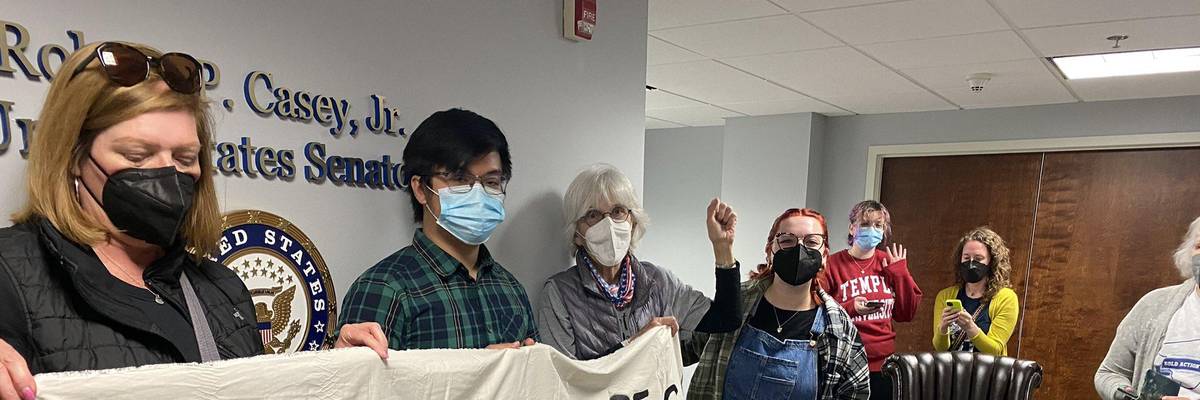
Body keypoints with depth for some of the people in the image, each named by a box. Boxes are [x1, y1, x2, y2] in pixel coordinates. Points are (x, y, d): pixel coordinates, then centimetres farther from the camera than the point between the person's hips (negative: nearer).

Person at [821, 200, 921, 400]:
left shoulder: (889, 264, 7)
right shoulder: (832, 264, -8)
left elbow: (906, 314, 5)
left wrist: (900, 272, -2)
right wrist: (850, 308, -24)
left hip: (884, 364, 4)